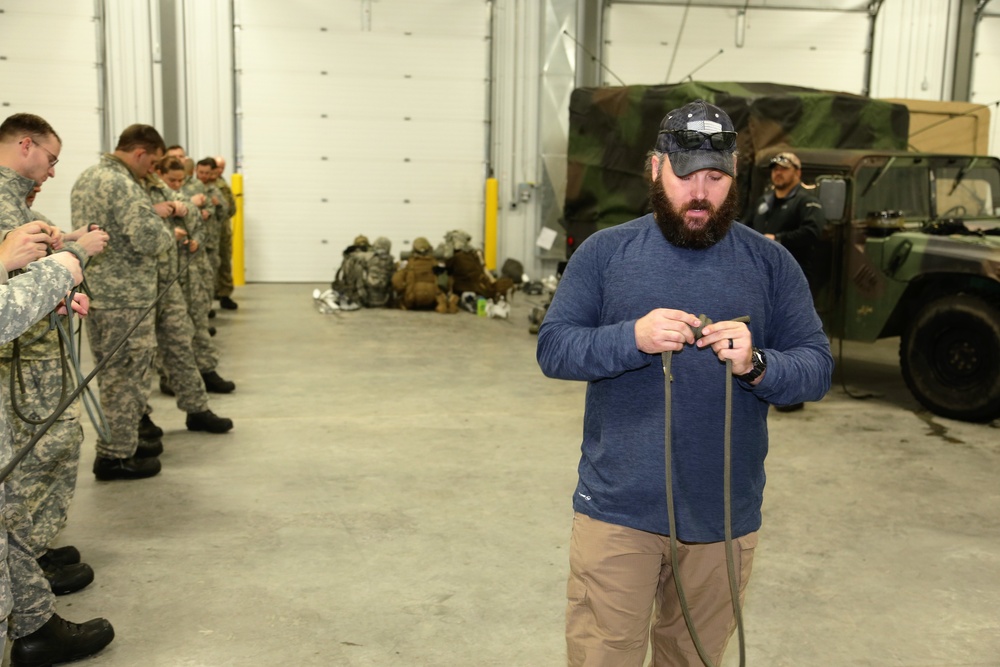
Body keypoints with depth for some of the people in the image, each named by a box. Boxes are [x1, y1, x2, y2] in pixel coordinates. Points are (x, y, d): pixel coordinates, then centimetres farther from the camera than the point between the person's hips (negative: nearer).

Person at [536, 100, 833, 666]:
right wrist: (633, 338, -21)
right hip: (617, 511, -1)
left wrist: (756, 365, -21)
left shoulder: (772, 264, 3)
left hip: (725, 517, 2)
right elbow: (553, 348, -3)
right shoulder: (605, 252, 1)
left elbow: (818, 369, 1)